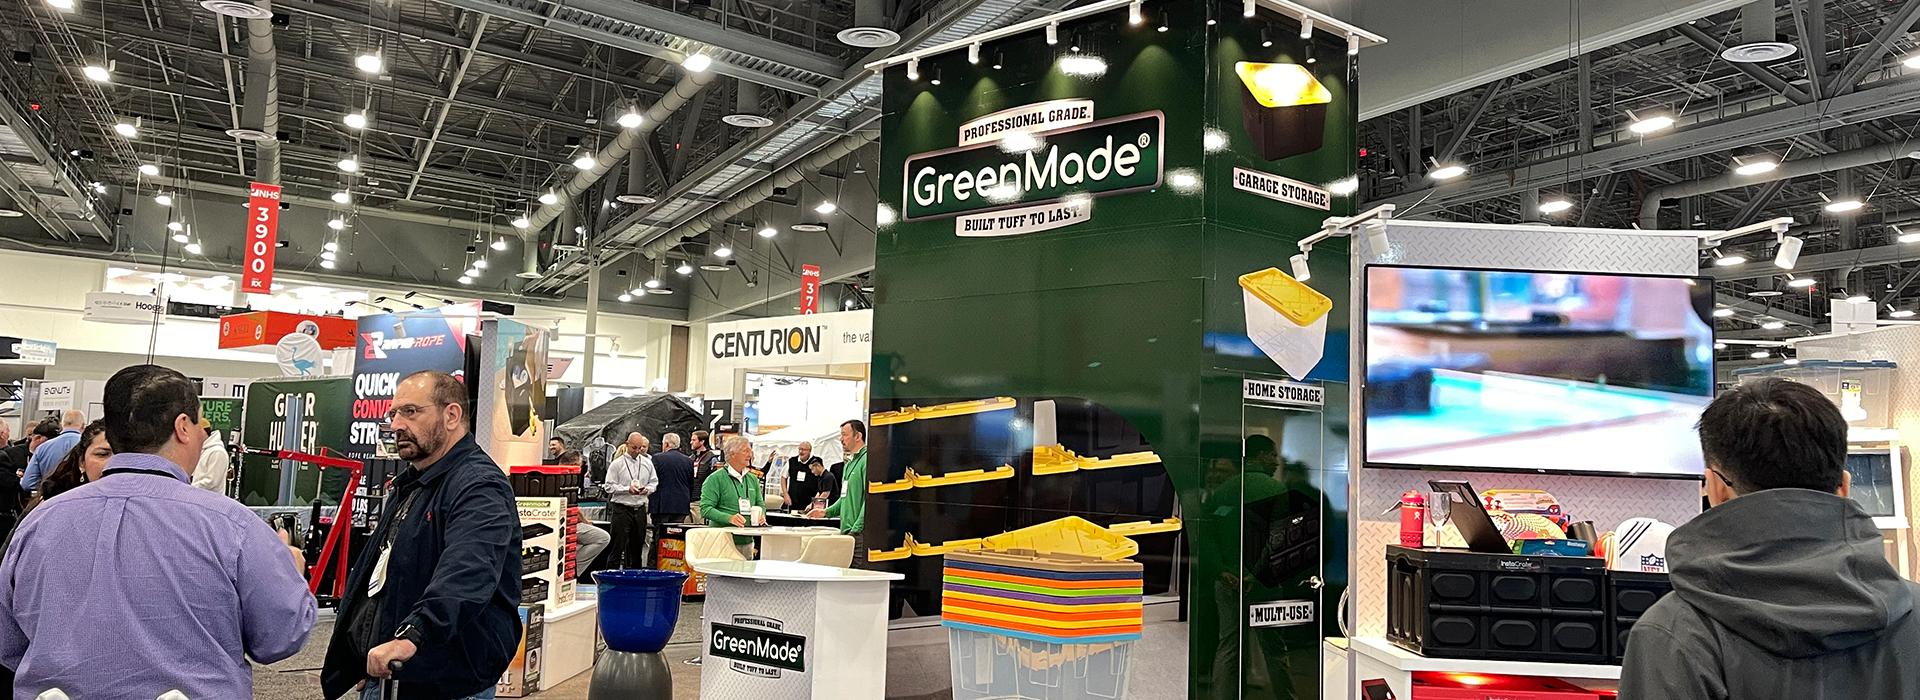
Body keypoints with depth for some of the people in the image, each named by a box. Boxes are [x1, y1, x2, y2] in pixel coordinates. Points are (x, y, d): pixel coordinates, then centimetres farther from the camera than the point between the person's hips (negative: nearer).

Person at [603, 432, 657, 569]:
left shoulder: (647, 463, 11)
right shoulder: (617, 463, -2)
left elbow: (654, 482, 15)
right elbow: (610, 486, -5)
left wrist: (647, 489, -6)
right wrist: (628, 489, -16)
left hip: (640, 509, 4)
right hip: (621, 509, -4)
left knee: (638, 545, 11)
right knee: (618, 545, -6)